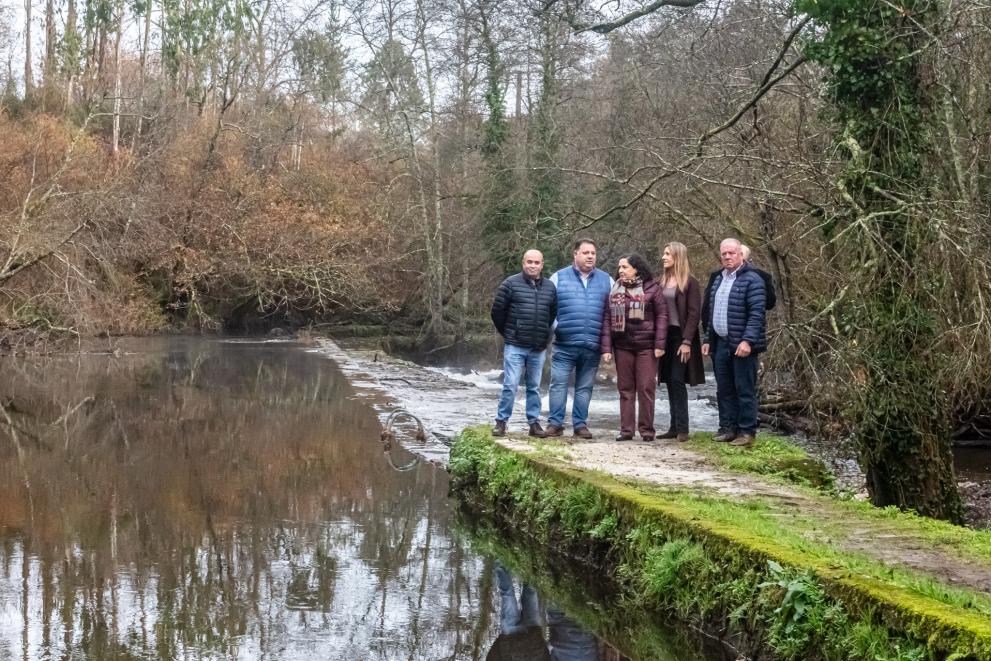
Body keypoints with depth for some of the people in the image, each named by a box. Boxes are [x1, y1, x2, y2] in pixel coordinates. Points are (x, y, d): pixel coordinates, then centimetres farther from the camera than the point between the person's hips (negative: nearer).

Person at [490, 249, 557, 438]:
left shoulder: (550, 287, 8)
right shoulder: (511, 284, -3)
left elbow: (553, 313, 19)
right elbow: (497, 310, 0)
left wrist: (544, 334, 14)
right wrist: (507, 334, 6)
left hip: (539, 348, 3)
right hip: (515, 346, -3)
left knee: (534, 387, 10)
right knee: (510, 385, -5)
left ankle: (534, 423, 16)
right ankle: (501, 421, 3)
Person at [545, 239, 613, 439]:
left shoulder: (606, 280, 10)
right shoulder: (559, 277, 4)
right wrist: (553, 327, -9)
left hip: (592, 347, 2)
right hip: (564, 344, -2)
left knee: (584, 387, 7)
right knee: (558, 385, -3)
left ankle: (580, 424, 14)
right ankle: (555, 423, 3)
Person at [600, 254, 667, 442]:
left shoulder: (651, 288, -2)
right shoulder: (614, 291, 7)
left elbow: (661, 315, -5)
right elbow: (607, 319, 4)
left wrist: (659, 344, -11)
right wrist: (606, 347, -4)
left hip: (646, 346, -3)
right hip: (622, 346, 3)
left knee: (646, 388, -1)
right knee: (625, 389, 6)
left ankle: (646, 430, 6)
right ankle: (626, 430, 10)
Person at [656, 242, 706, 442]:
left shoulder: (689, 283, -6)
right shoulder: (662, 282, 13)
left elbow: (694, 314, -11)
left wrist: (687, 341, -17)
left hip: (680, 337, -6)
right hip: (664, 336, 6)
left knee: (677, 381, -9)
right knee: (670, 382, 6)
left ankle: (682, 428, -5)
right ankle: (674, 427, 10)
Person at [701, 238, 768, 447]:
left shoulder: (752, 280, -8)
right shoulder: (718, 280, 17)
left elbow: (756, 314, -15)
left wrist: (748, 340, -23)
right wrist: (708, 340, 17)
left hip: (741, 345, -8)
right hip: (720, 344, 8)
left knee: (745, 390, -3)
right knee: (724, 389, 11)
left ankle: (747, 431, 2)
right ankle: (727, 427, 18)